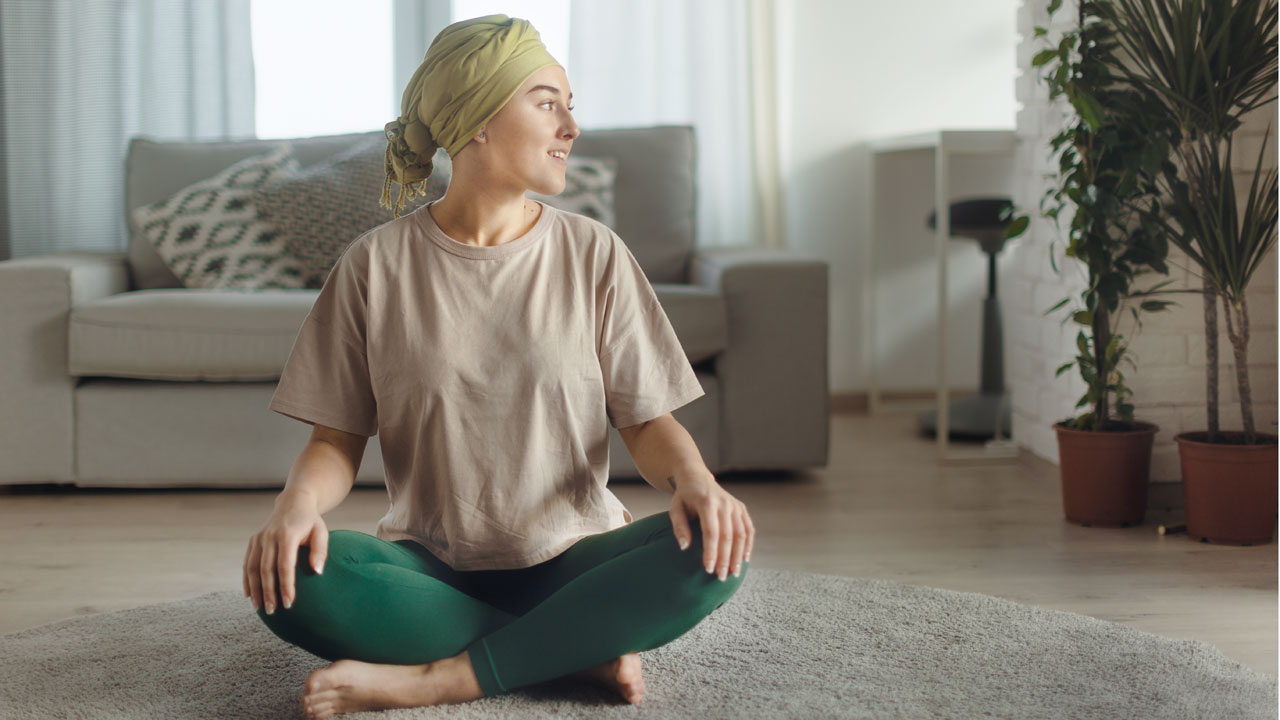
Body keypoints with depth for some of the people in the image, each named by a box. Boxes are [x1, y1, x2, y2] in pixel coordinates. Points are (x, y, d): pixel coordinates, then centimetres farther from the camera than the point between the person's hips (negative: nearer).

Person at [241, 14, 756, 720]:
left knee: (714, 553, -28)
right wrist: (299, 498, -22)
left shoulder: (593, 253, 3)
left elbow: (646, 419, 2)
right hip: (432, 568, 0)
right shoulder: (375, 265, 1)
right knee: (291, 578, -30)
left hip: (568, 559, 1)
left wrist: (693, 477, -21)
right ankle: (587, 647, -19)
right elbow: (337, 439, 1)